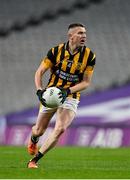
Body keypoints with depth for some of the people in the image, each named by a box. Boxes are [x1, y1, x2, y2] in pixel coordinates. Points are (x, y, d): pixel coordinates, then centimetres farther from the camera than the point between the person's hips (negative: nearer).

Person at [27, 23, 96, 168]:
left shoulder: (89, 56, -10)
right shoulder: (56, 51, -11)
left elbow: (86, 82, -5)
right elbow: (39, 72, -5)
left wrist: (68, 91, -20)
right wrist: (39, 91, -21)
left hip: (70, 97, 0)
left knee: (60, 129, -22)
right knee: (39, 130, 8)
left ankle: (34, 160, -10)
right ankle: (33, 140, 49)